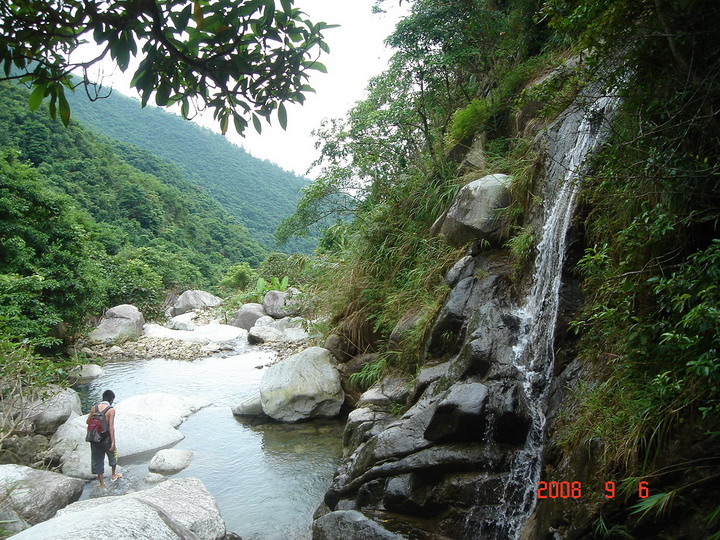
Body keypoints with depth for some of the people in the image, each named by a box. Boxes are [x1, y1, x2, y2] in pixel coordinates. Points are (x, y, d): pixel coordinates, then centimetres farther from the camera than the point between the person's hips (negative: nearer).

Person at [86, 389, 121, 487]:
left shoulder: (94, 407, -1)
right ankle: (114, 475, 40)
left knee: (97, 459, 13)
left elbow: (88, 421, 8)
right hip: (106, 438, -4)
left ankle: (101, 483, 19)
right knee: (113, 454, 23)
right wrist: (113, 441, -19)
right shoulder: (111, 410, -15)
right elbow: (111, 426, -20)